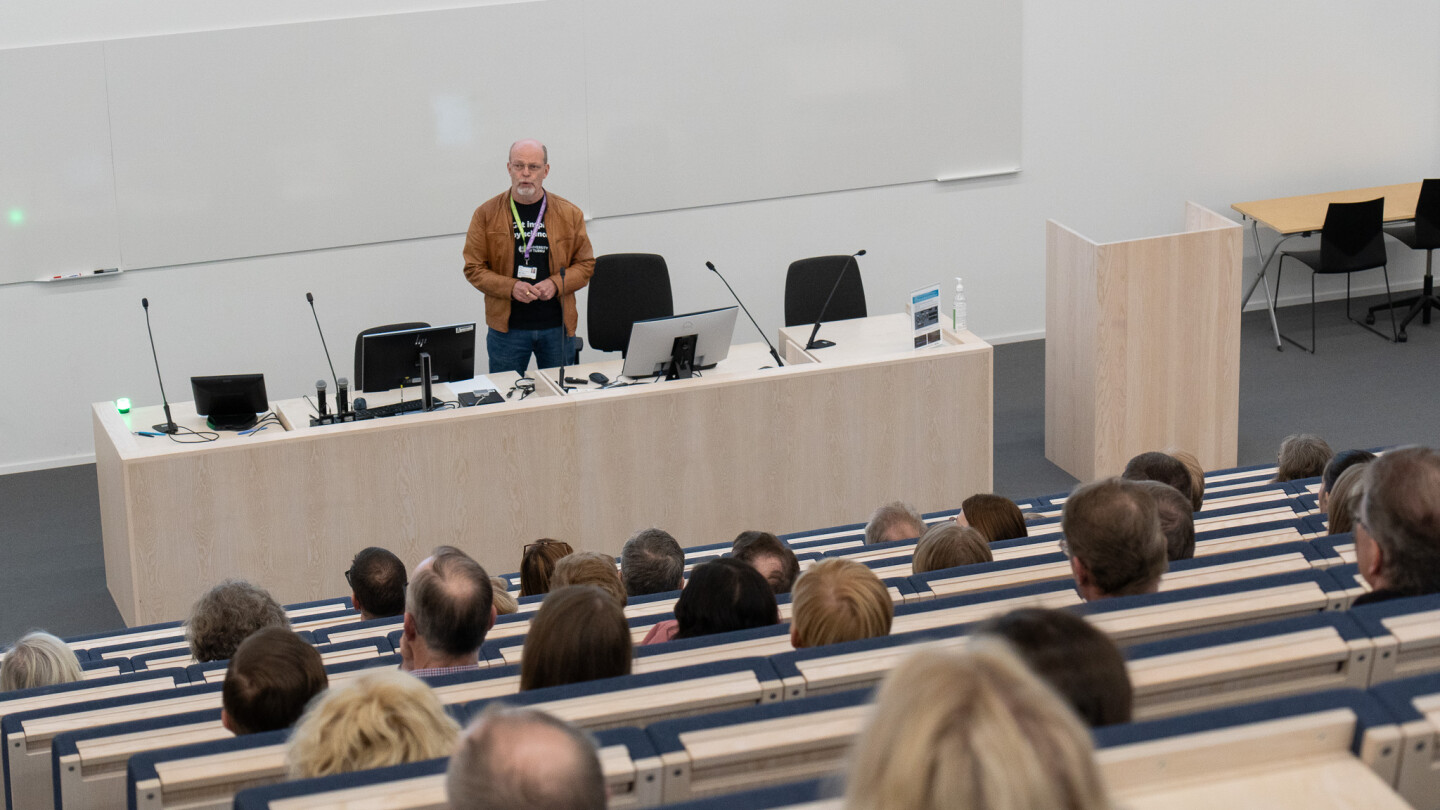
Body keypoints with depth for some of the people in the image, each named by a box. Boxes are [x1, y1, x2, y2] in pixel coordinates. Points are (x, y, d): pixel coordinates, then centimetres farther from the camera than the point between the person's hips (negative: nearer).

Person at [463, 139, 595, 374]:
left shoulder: (569, 213, 2)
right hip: (507, 327, -1)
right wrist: (511, 288, -17)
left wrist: (556, 284, -13)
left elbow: (585, 264, 6)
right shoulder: (486, 214, -1)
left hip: (557, 327, 1)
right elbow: (474, 269, -1)